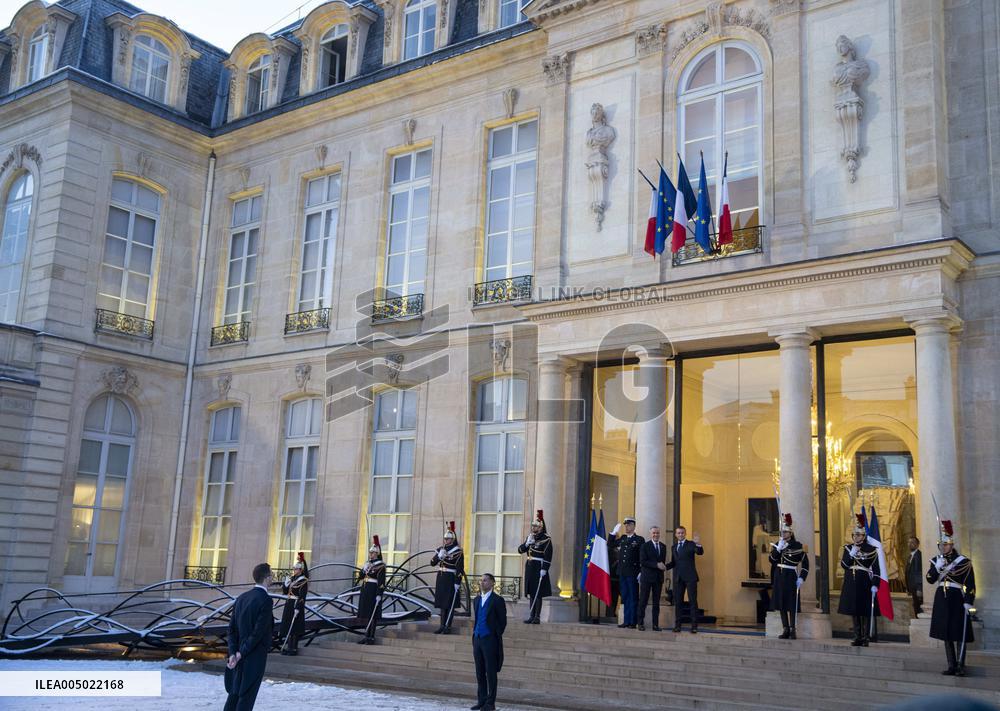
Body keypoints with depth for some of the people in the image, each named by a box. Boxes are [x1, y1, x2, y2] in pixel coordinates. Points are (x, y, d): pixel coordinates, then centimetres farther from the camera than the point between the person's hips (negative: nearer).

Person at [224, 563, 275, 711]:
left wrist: (233, 653, -2)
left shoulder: (241, 598, 7)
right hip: (255, 658, -7)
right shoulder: (265, 600, -16)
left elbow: (232, 629, 3)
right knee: (247, 697, 1)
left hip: (238, 656, 7)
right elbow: (259, 631, -20)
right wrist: (242, 653, -12)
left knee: (234, 693, 17)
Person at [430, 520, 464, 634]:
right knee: (442, 603, 10)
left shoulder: (458, 552, -10)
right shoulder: (441, 549, 9)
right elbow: (432, 562, 4)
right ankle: (442, 625, 15)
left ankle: (447, 627, 3)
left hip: (451, 580, -6)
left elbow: (460, 569, -13)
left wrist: (457, 584, -17)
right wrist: (439, 555, -14)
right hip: (441, 579, 6)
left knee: (450, 604, -2)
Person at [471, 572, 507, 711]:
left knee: (491, 672, -2)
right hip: (477, 639, 6)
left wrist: (496, 636, -4)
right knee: (479, 672, 10)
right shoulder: (477, 600, 14)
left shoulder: (497, 600, -5)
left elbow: (502, 621, -4)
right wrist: (474, 633, 12)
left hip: (490, 640, -6)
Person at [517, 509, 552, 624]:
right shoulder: (530, 536, 13)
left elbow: (548, 556, -15)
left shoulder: (546, 539, -9)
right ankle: (531, 616, 15)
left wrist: (544, 569, -20)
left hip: (539, 569, -7)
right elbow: (520, 550, 10)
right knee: (531, 593, 10)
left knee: (538, 594, -5)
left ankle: (537, 617, -2)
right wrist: (527, 543, -9)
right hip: (529, 567, 7)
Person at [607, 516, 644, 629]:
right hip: (622, 572, 6)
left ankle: (633, 621, 4)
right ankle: (626, 621, 14)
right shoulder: (622, 539, 14)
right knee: (625, 597, 9)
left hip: (632, 573, -6)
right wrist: (613, 533, 6)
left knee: (633, 597, 0)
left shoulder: (639, 539, -3)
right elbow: (610, 545, 18)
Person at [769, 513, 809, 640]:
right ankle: (785, 630, 14)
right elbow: (772, 560, -1)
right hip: (778, 577, 5)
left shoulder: (797, 545, -5)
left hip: (790, 577, -5)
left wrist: (801, 578, -10)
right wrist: (778, 548, -13)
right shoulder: (778, 544, 9)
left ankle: (792, 630, 1)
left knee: (791, 604, -5)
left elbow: (805, 563, -5)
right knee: (781, 604, 7)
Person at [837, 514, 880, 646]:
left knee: (865, 612, 0)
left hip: (865, 585, -4)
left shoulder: (871, 550, -4)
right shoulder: (848, 548, 8)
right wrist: (851, 554, -13)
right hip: (851, 584, 4)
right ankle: (857, 637, 15)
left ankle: (865, 638, 7)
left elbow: (876, 569, -5)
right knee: (854, 611, 7)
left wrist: (875, 585, -13)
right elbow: (843, 565, 0)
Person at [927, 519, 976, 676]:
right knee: (946, 634, 8)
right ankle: (951, 666, 13)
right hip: (942, 600, 5)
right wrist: (937, 567, -15)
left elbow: (970, 584, -8)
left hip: (957, 600, -5)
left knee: (960, 634, -4)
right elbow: (930, 579, 0)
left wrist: (968, 602, -14)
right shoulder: (936, 560, 8)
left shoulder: (963, 561, -6)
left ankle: (960, 666, -1)